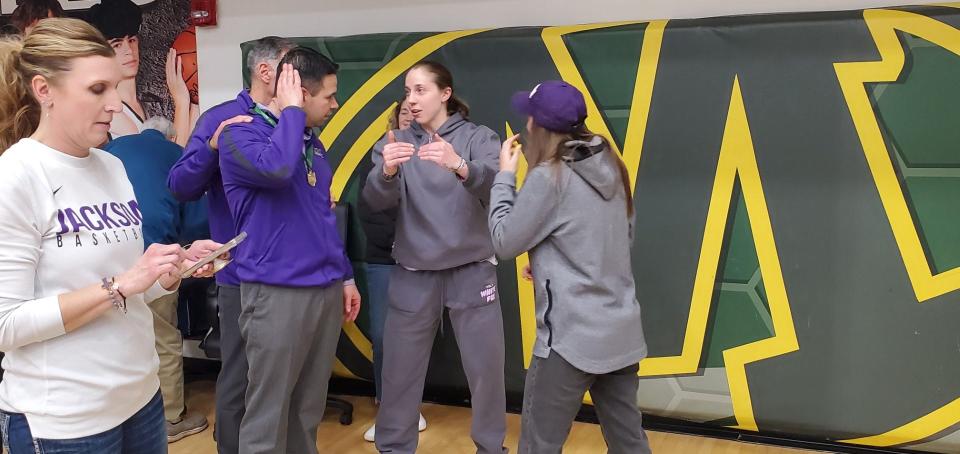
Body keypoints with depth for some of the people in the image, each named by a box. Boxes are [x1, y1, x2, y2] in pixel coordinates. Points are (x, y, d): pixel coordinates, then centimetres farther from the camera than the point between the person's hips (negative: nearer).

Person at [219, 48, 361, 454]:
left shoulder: (312, 142, 14)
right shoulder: (240, 134, -9)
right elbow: (276, 168, -32)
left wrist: (345, 275, 18)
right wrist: (291, 110, -17)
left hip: (325, 290, 7)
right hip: (277, 294, -7)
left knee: (310, 406, 16)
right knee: (269, 412, 1)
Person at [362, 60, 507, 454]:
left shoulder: (479, 137, 0)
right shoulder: (397, 142, 5)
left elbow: (494, 183, -20)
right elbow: (376, 200, -10)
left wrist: (460, 166, -41)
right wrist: (387, 171, -33)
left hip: (472, 271, -1)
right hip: (413, 274, 1)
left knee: (486, 368, 7)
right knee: (400, 371, 7)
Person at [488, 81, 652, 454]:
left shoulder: (549, 176, -14)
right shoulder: (611, 167, 8)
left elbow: (504, 242, -6)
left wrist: (505, 176, 4)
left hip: (572, 336, -7)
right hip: (622, 332, 7)